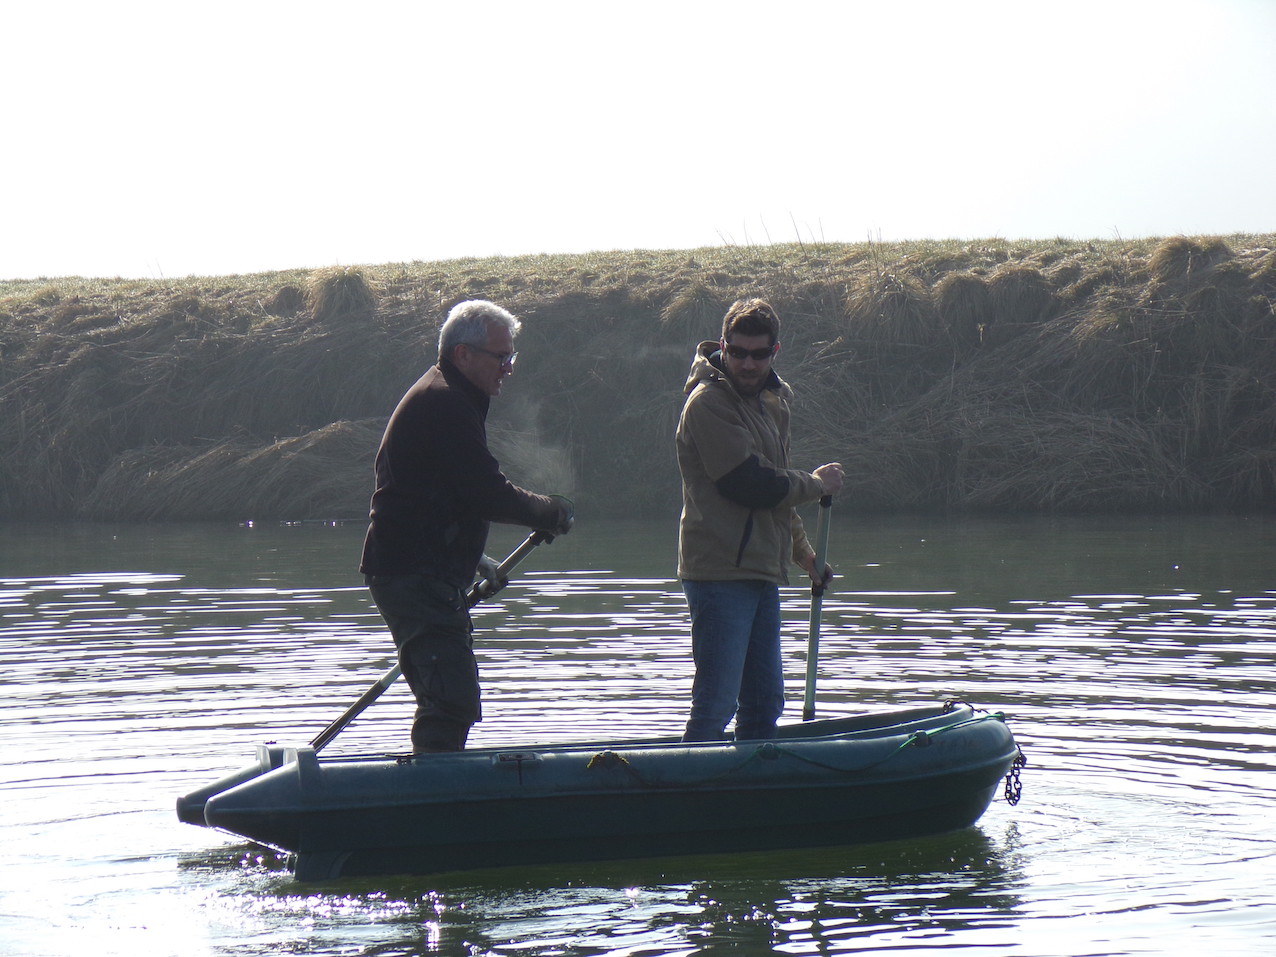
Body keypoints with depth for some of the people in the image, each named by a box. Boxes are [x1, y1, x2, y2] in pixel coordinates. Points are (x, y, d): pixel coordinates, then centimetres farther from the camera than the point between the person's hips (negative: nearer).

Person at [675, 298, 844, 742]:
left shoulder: (772, 401, 17)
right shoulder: (709, 402, -13)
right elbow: (751, 484, -19)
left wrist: (806, 556, 25)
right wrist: (817, 483, -5)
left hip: (761, 572, 9)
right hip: (721, 573, -9)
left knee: (765, 702, 13)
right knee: (716, 703, -11)